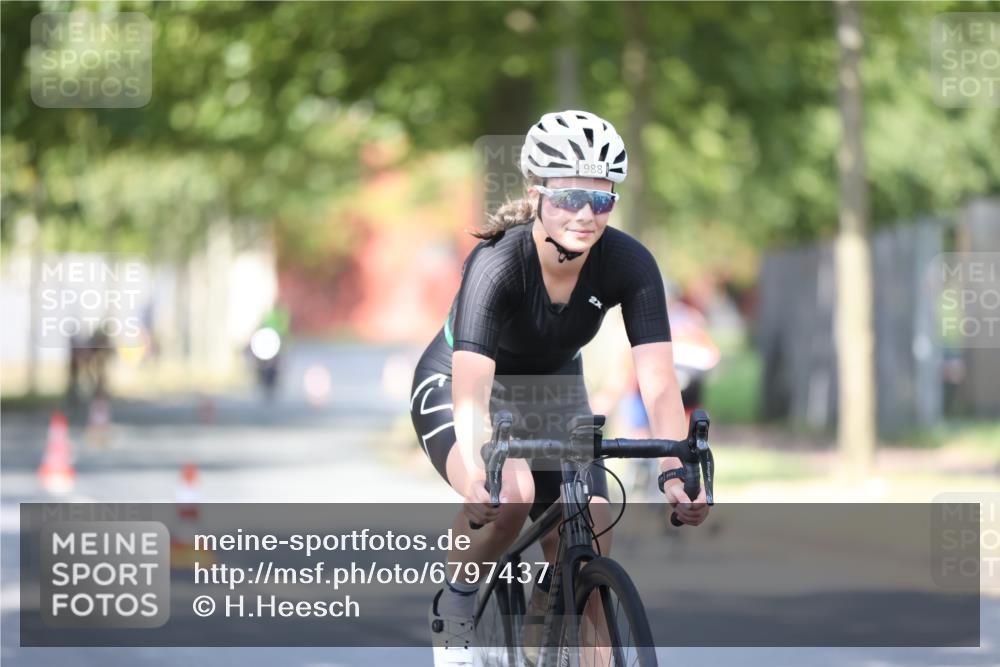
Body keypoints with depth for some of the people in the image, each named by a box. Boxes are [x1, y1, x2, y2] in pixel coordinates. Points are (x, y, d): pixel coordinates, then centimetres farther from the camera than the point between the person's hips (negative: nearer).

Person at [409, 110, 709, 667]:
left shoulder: (629, 264, -25)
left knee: (590, 544, -15)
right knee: (510, 495, -33)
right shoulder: (497, 264, -34)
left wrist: (678, 471, -46)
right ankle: (456, 601, -6)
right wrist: (478, 477, -60)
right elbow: (472, 394, -43)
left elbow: (659, 384, -30)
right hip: (452, 387, -4)